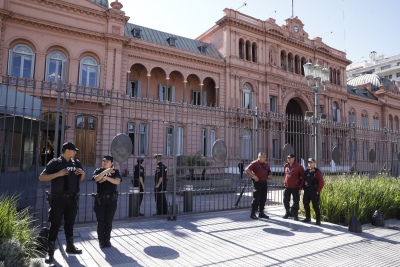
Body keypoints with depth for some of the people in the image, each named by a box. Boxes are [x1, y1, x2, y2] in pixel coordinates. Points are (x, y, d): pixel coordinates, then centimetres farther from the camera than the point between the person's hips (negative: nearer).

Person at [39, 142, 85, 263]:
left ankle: (70, 246, 26)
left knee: (70, 223, 14)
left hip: (72, 198, 5)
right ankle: (50, 251, 9)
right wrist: (58, 174, -22)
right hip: (58, 198, -5)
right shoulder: (55, 162, -7)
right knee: (55, 224, 1)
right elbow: (41, 177, -11)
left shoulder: (76, 163, 9)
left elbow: (81, 179, 19)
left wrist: (83, 173, -3)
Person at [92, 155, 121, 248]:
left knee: (109, 221, 7)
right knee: (100, 221, 5)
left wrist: (107, 178, -21)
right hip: (100, 199, 0)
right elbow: (96, 178, -17)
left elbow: (117, 181, -12)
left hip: (112, 199, 0)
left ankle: (107, 240, 18)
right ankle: (101, 241, 14)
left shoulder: (115, 171, 4)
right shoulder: (98, 170, 4)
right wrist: (106, 171, -26)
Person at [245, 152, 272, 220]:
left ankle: (261, 213, 22)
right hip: (257, 182, -7)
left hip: (264, 183, 7)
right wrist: (253, 176, -19)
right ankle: (253, 214, 4)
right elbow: (247, 170, -16)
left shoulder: (266, 164, 15)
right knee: (256, 199, -5)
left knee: (263, 199, 11)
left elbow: (269, 172, 26)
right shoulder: (254, 163, -7)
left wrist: (269, 175, 4)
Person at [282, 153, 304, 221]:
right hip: (287, 187, 5)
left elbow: (303, 177, -5)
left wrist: (300, 186, -7)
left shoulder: (298, 167, -9)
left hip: (295, 187, -5)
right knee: (285, 200, 10)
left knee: (296, 201, 1)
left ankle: (295, 215, 12)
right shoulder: (286, 166, 6)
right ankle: (287, 213, 26)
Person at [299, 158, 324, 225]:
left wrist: (318, 191, -15)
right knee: (306, 204, 11)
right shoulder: (306, 172, 11)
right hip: (306, 191, 6)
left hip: (314, 192, -6)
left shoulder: (318, 172, -6)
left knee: (315, 206, -3)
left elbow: (321, 183, -10)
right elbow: (303, 180, 13)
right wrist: (300, 188, 4)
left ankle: (318, 220, 8)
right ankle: (308, 218, 25)